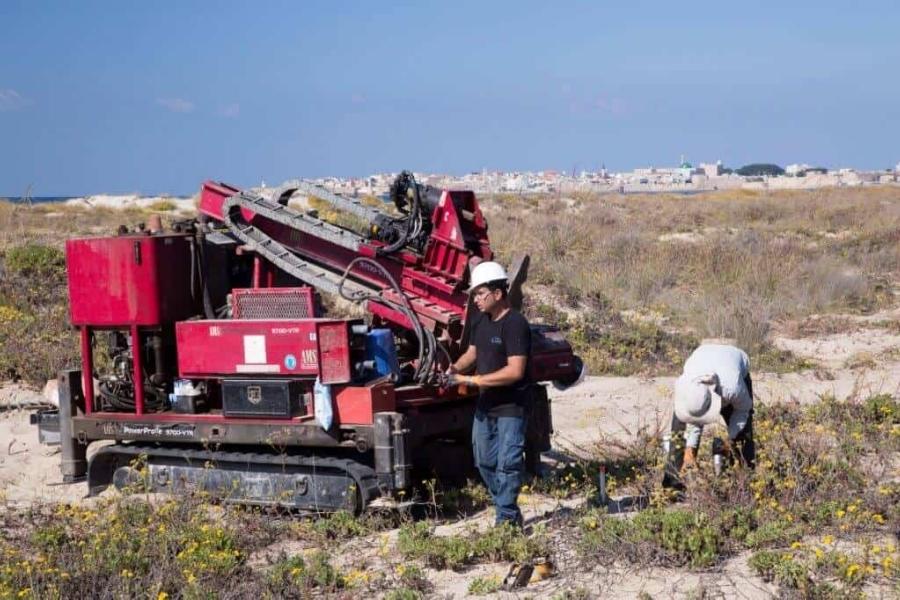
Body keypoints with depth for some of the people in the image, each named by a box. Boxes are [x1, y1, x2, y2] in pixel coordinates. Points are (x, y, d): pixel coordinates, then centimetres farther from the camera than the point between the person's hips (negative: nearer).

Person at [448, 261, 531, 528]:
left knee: (507, 463, -5)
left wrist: (474, 380, -24)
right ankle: (509, 510, 28)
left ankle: (506, 518, 3)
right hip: (485, 405, 9)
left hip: (510, 408, -9)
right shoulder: (480, 321, 7)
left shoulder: (515, 324, -20)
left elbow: (515, 371, -26)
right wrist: (458, 367, -4)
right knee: (485, 461, 16)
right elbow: (473, 352, 18)